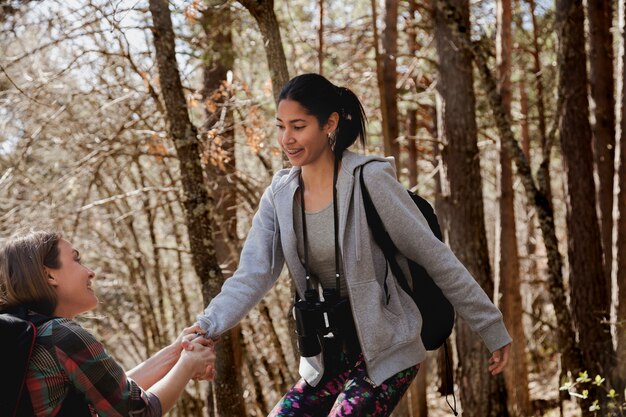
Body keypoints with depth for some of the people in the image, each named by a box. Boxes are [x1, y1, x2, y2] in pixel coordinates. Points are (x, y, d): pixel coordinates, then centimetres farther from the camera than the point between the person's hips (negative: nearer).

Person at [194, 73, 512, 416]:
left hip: (387, 352, -6)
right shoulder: (279, 196, 1)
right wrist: (206, 328, -25)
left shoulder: (369, 181, -15)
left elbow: (434, 257, -11)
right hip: (331, 355, 6)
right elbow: (252, 275, -7)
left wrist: (491, 327, -8)